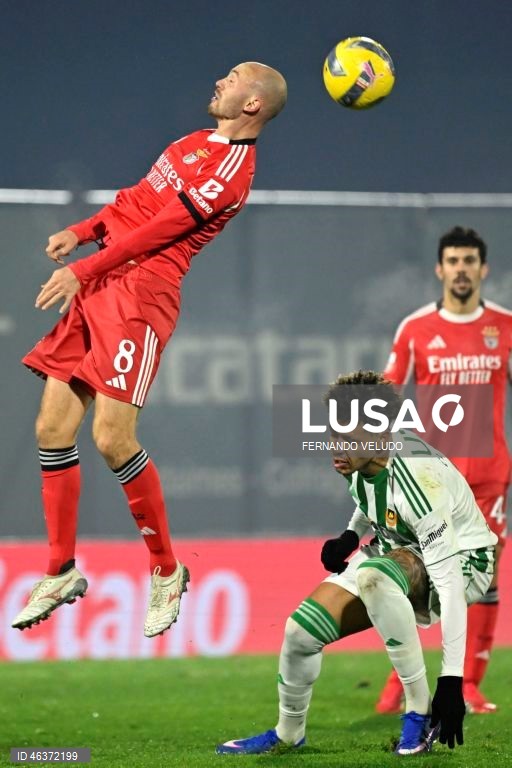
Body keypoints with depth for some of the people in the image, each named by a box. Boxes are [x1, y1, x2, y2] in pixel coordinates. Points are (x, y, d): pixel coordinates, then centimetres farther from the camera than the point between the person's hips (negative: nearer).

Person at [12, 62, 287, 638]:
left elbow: (163, 227, -14)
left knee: (111, 437, -17)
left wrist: (83, 270, -15)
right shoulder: (195, 143, 20)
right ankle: (61, 572, 13)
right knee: (51, 429, 3)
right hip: (98, 287, 9)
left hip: (141, 291, -9)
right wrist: (81, 232, 11)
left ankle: (166, 572, 2)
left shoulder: (232, 165, -9)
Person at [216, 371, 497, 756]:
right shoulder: (360, 457, -11)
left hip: (461, 561, -8)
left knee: (373, 575, -39)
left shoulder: (417, 482, -34)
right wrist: (351, 537, -1)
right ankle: (288, 733, 22)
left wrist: (452, 680, -38)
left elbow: (449, 584, -36)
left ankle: (422, 711, -27)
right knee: (301, 629, -7)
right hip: (399, 551, 8)